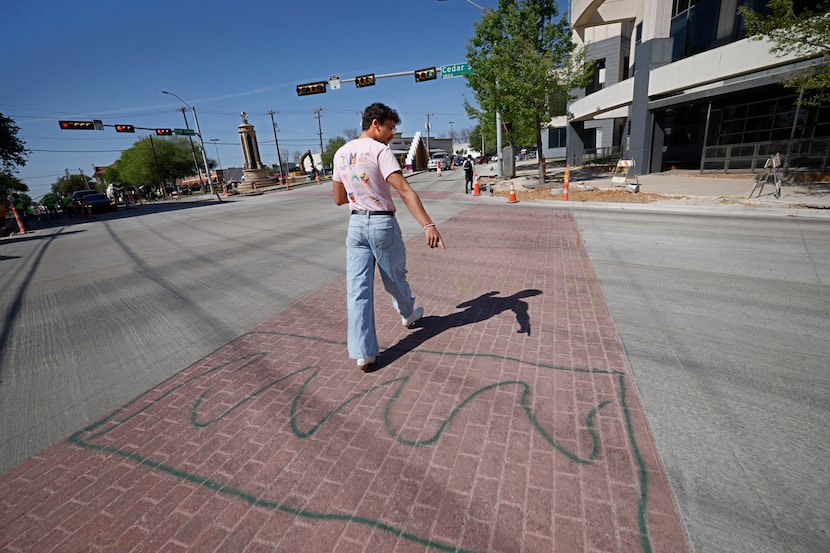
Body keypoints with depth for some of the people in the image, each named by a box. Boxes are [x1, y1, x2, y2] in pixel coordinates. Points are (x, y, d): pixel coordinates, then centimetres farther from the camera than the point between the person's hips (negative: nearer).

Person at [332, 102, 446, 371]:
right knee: (395, 278, 17)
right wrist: (428, 225, -32)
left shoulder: (341, 153, 8)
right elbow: (405, 191, -26)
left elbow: (339, 198, 14)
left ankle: (362, 352, 4)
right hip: (383, 224, -5)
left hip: (355, 224, 5)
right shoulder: (380, 151, -12)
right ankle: (408, 314, 45)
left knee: (357, 288, 2)